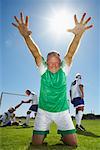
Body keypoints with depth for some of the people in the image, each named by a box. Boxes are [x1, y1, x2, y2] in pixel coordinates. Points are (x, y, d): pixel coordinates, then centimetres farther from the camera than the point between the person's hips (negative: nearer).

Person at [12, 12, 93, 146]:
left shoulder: (64, 70, -8)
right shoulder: (43, 70, -8)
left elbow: (70, 53, -21)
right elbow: (36, 53, -20)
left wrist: (78, 35, -36)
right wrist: (26, 36, -33)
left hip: (62, 112, 0)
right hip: (43, 112, 0)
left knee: (73, 143, 1)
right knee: (36, 144, 2)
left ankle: (63, 137, 35)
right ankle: (43, 135, 36)